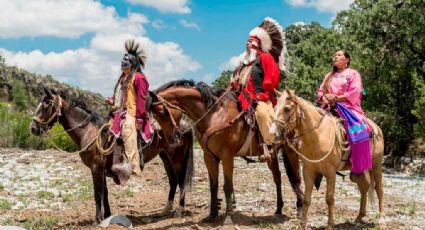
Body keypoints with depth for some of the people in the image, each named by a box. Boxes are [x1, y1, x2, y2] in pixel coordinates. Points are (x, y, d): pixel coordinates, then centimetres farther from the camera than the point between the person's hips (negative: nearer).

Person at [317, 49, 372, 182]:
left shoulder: (353, 74, 9)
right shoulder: (329, 76, 25)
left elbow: (354, 93, -5)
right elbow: (320, 91, 16)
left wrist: (337, 98, -14)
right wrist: (325, 98, -7)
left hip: (348, 107, -5)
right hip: (330, 108, 5)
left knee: (358, 128, -33)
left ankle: (357, 169, -27)